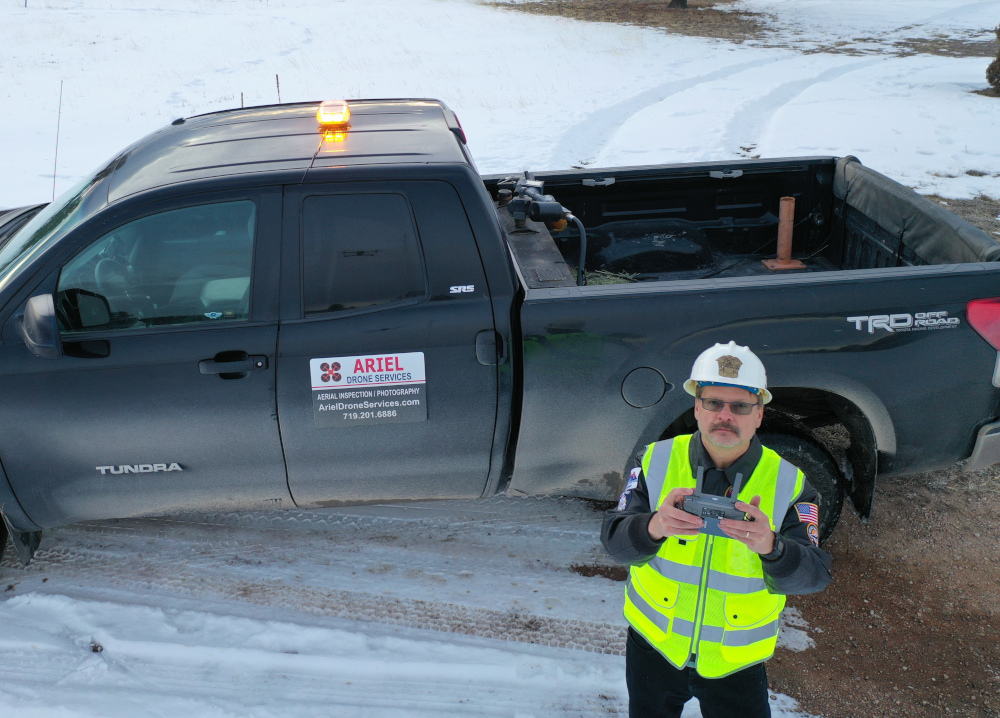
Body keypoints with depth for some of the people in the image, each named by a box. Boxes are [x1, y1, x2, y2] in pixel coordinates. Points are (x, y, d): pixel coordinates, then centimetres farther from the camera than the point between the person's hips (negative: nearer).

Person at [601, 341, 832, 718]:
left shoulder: (789, 484, -12)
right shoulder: (656, 462, -10)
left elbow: (814, 575, -17)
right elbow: (615, 540, -15)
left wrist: (771, 547, -39)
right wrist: (653, 527, -39)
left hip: (736, 662, -1)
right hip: (654, 644, 1)